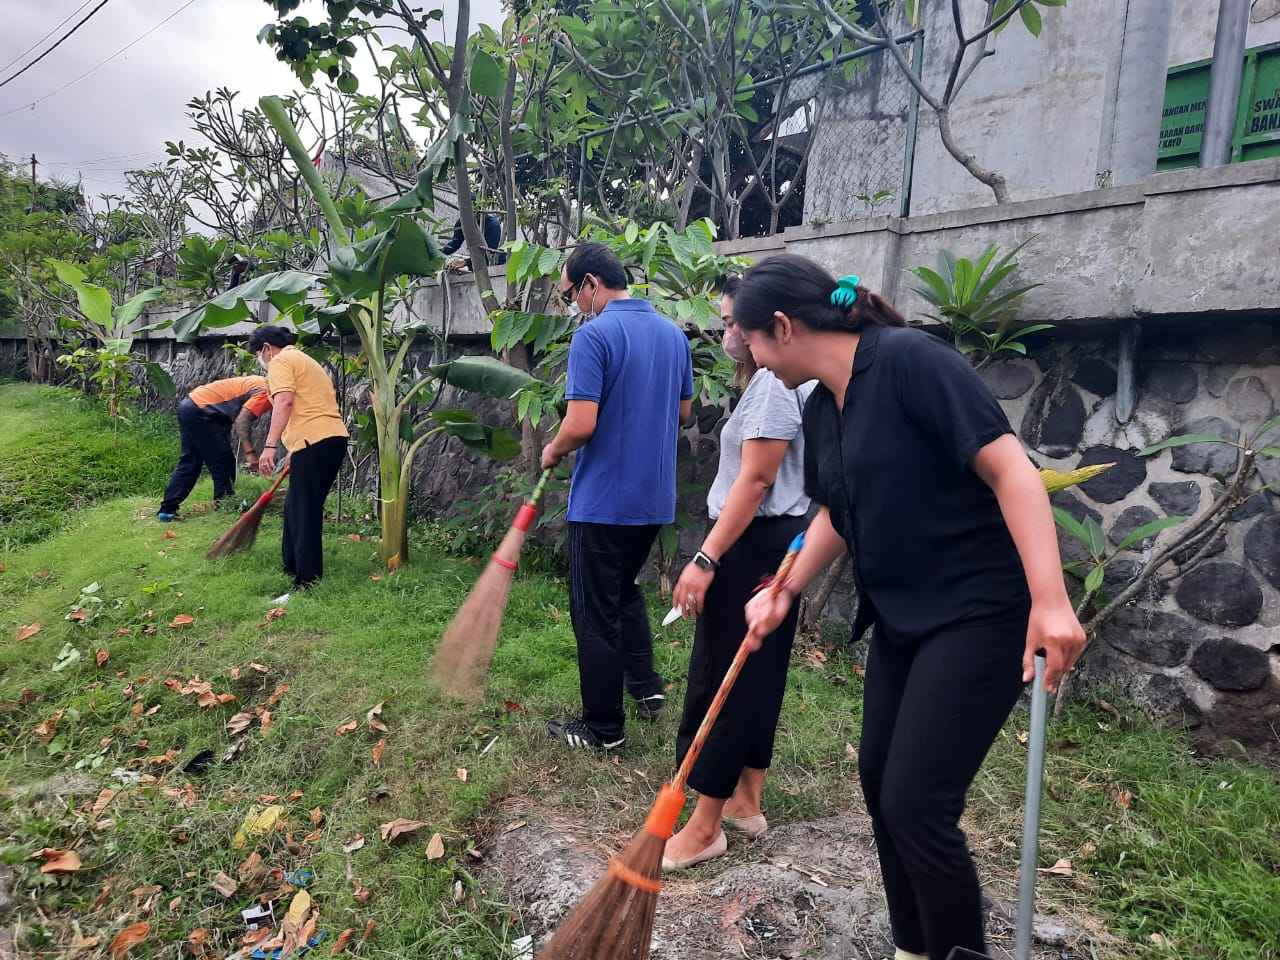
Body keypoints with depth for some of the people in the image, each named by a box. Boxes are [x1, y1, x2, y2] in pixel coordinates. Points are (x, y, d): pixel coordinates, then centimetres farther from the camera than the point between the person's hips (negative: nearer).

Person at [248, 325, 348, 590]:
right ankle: (293, 566, 27)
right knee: (296, 506, 19)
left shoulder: (281, 361, 1)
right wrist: (293, 452, 43)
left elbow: (285, 401, -16)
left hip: (314, 441, -10)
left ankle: (307, 580, -5)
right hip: (334, 437, 10)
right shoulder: (303, 360, 31)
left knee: (303, 511, -6)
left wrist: (270, 446, -22)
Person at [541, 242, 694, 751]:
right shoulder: (674, 333, 6)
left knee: (595, 611, 6)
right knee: (625, 589, 27)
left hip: (603, 499, -7)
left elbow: (580, 424, -22)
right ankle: (646, 685, 28)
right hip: (655, 496, 8)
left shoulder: (594, 335, -17)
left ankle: (603, 726, 17)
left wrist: (552, 452, -3)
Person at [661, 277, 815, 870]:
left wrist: (706, 559, -24)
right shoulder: (790, 379, 17)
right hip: (775, 545, 11)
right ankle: (747, 801, 29)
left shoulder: (773, 383, -16)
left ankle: (704, 827, 6)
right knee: (758, 675, 16)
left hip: (755, 545, -11)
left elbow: (755, 481, -23)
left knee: (720, 680, -4)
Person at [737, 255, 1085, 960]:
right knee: (879, 780, 15)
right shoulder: (821, 411, 7)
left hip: (980, 612, -9)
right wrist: (784, 591, 11)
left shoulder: (909, 360, -18)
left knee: (916, 803, -6)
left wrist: (1050, 601, -27)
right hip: (901, 616, 9)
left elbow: (1010, 468, -22)